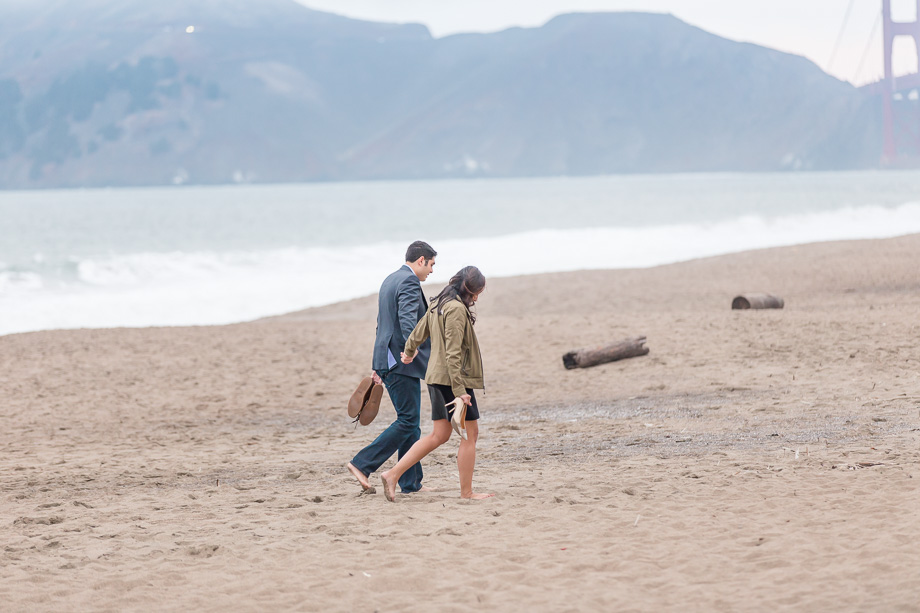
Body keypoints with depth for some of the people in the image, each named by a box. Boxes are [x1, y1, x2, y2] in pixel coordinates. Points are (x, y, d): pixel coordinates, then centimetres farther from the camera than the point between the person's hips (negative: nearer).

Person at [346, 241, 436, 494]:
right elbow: (407, 322, -26)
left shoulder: (390, 281, 19)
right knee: (407, 422, -7)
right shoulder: (409, 282, -12)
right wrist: (416, 352, -32)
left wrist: (378, 365, 27)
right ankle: (362, 464, -11)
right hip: (402, 363, -10)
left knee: (410, 422, 11)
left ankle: (411, 482, 12)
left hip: (388, 361, 10)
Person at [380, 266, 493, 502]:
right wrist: (459, 390, -23)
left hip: (436, 377, 9)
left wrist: (409, 352, 46)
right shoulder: (457, 309, -16)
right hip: (455, 378, -9)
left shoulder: (438, 305, 12)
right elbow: (453, 353, -22)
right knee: (470, 432, 1)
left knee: (439, 436, 10)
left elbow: (417, 334, 24)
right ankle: (466, 492, 5)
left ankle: (393, 474, 3)